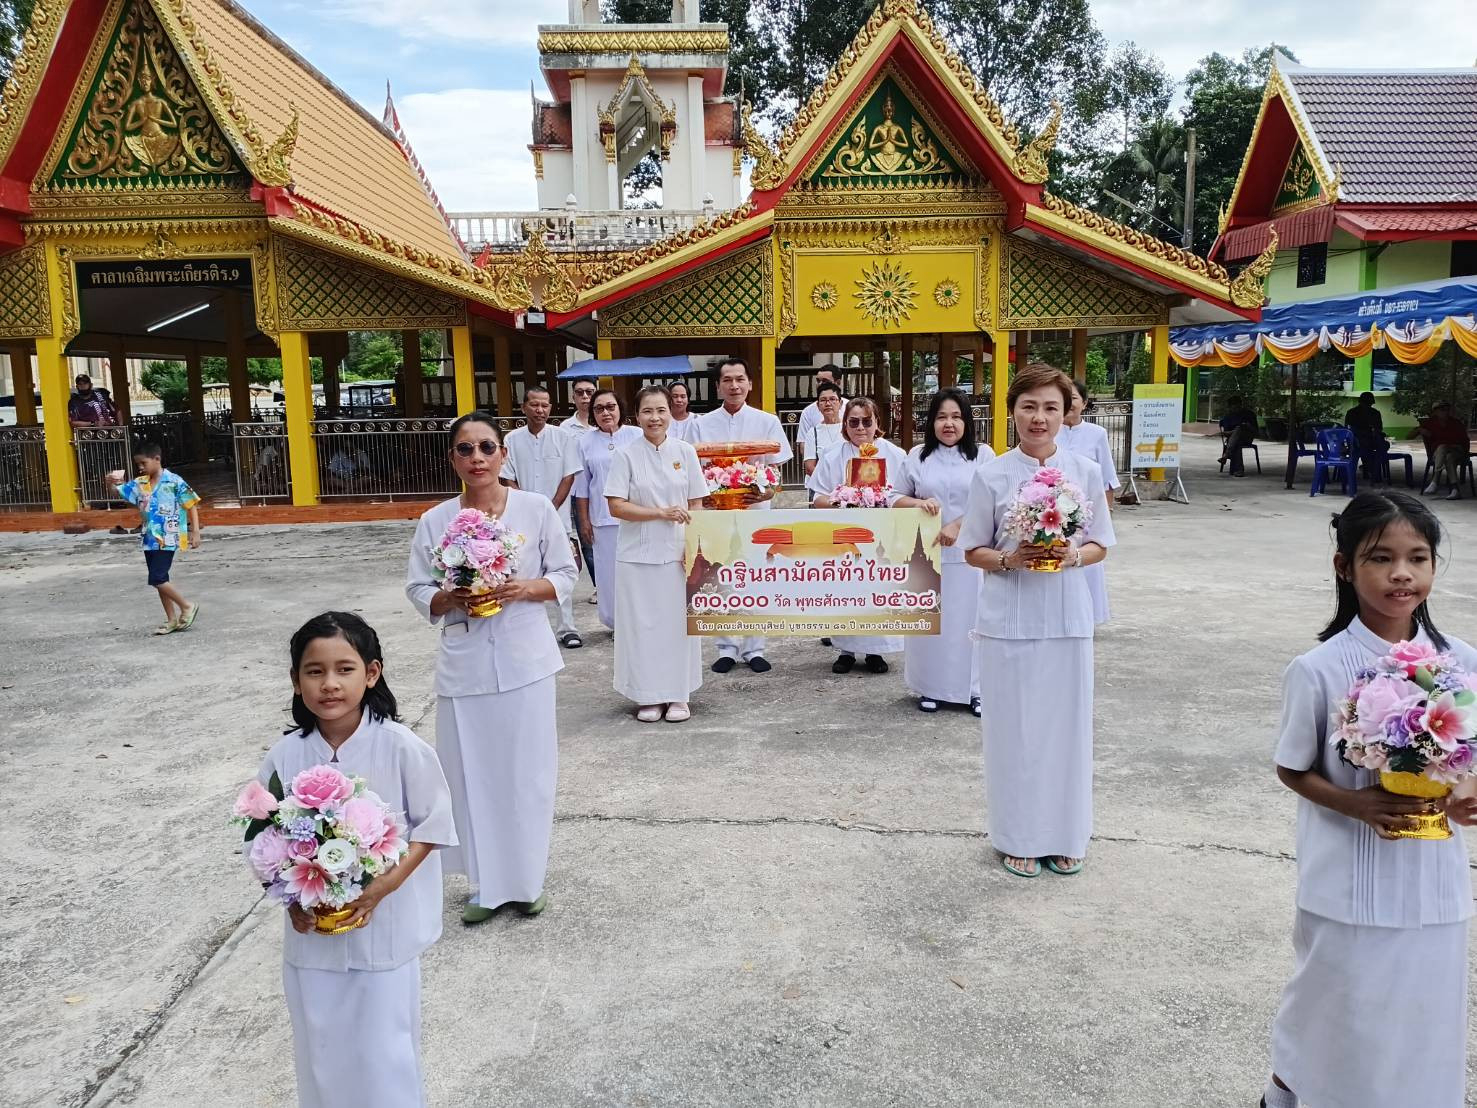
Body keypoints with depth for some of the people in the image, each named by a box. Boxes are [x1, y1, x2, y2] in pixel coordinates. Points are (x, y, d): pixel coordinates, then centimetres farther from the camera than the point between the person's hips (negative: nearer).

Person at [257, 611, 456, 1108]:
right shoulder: (284, 757, -8)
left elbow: (433, 825, -8)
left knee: (384, 1053, 10)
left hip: (385, 930, -2)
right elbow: (264, 839, 4)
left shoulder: (401, 748, -16)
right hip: (312, 934, 3)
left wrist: (383, 886, -18)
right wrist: (291, 897, -11)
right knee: (321, 1053, 16)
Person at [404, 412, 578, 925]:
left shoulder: (537, 509, -3)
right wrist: (449, 599, -15)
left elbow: (565, 574, 3)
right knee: (472, 773, 6)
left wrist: (527, 588, -15)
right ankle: (485, 884, 24)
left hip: (524, 660, -1)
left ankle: (526, 880, 26)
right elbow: (418, 589, 5)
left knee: (525, 771, 7)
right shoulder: (434, 521, -1)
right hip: (464, 663, 1)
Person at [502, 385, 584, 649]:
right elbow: (509, 481, 4)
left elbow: (569, 476, -1)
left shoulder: (563, 437, -1)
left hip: (557, 517, -1)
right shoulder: (512, 440, 3)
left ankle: (567, 629, 6)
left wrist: (551, 509, -8)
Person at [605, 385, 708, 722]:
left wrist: (692, 547, -6)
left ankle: (678, 695, 17)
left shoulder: (685, 451, 3)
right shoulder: (626, 455, -3)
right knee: (642, 624, 4)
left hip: (676, 553, 1)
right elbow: (616, 506, -7)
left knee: (678, 622, 5)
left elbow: (695, 505, 4)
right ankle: (648, 696, 16)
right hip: (638, 555, -1)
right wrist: (661, 512, -15)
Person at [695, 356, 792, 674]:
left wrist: (768, 492, -17)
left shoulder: (767, 422, 1)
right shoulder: (703, 424, 4)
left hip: (755, 508, -1)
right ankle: (727, 648, 17)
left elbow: (776, 467, 2)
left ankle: (754, 648, 16)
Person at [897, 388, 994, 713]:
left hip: (970, 552, -1)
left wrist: (958, 525, -16)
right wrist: (918, 504, -11)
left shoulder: (983, 454, 2)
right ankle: (930, 687, 18)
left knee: (970, 619, 2)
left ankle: (975, 688, 15)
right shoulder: (917, 455, 6)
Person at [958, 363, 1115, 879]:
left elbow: (1101, 545, 8)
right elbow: (973, 551, 1)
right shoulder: (991, 476, -4)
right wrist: (1009, 559, -18)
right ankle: (1018, 837, 21)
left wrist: (1074, 555, -14)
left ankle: (1063, 835, 26)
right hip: (1009, 619, -2)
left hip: (1067, 618, 2)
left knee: (1065, 724, 9)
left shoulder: (1086, 472, 1)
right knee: (1013, 727, 5)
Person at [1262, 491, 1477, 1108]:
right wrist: (1355, 805, -21)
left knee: (1423, 1012, 16)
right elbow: (1292, 770, -5)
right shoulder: (1319, 670, -15)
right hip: (1349, 886, -3)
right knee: (1339, 1005, 15)